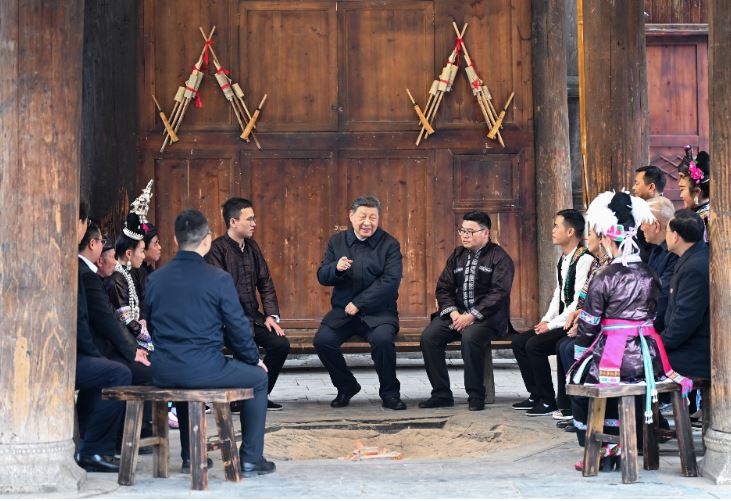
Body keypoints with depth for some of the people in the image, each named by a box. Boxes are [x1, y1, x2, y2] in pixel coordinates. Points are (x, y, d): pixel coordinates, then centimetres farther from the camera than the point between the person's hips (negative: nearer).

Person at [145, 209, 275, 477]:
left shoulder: (155, 279, 4)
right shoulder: (219, 279, -10)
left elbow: (153, 327, 14)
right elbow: (238, 327, -4)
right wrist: (254, 359, 14)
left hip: (162, 372, 5)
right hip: (203, 369, -5)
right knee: (258, 378, 20)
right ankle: (251, 459, 19)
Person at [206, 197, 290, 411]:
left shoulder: (252, 247, 13)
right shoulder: (217, 249, -11)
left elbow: (266, 284, 15)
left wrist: (271, 315, 2)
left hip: (251, 316, 7)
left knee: (281, 344, -9)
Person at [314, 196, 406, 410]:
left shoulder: (389, 245, 0)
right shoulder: (337, 241, 10)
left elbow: (390, 281, -11)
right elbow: (322, 277, 7)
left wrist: (359, 303, -16)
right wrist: (336, 268, -17)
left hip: (378, 312, -3)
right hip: (342, 312, 3)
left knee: (382, 339, -32)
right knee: (322, 340, -21)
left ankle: (390, 393, -8)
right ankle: (346, 386, 4)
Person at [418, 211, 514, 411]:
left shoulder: (499, 258, -2)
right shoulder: (457, 256, 17)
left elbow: (498, 293, -13)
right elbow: (443, 288, 12)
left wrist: (471, 316, -20)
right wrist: (454, 313, -8)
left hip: (487, 317, -6)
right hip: (457, 313, 6)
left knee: (470, 338, -36)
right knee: (428, 337, -18)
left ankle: (476, 396, -21)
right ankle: (441, 394, -9)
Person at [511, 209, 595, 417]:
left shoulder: (584, 259, -18)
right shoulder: (563, 260, 13)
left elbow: (579, 302, -22)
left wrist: (552, 324, -18)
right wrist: (546, 320, 6)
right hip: (562, 322, 10)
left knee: (534, 344, -22)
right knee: (519, 342, 5)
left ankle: (549, 401, -9)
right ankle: (536, 396, 12)